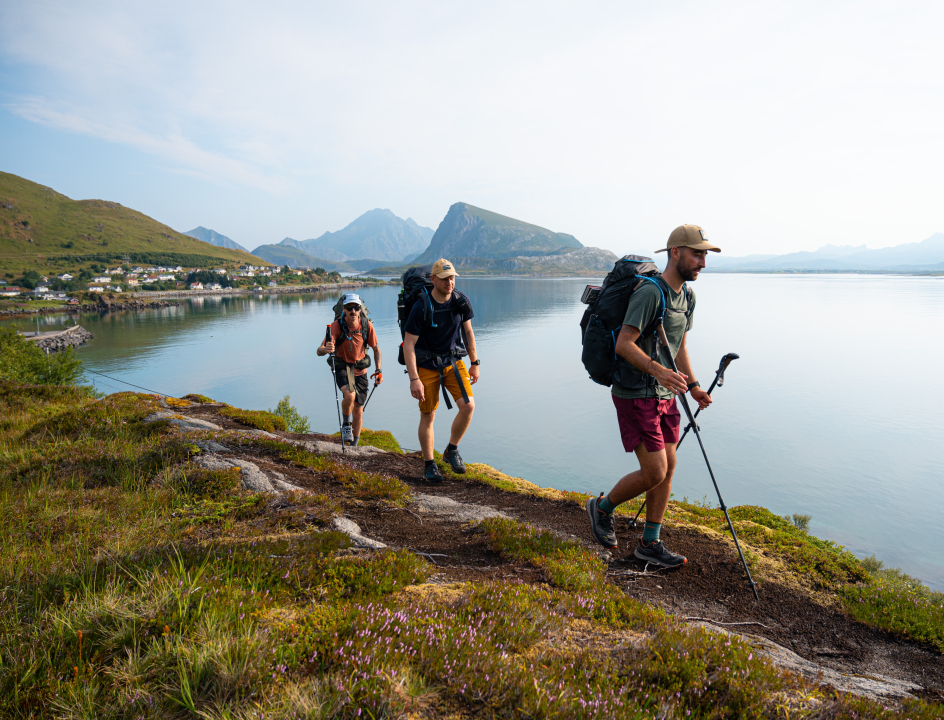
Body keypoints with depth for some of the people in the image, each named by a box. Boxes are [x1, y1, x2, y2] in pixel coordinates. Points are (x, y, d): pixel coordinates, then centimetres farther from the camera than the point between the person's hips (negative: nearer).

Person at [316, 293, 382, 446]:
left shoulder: (367, 325, -14)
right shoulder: (337, 325, -22)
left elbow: (376, 349, 2)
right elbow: (319, 351, -29)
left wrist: (378, 370, -8)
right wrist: (326, 349, -53)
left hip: (360, 369, 3)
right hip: (342, 366, -3)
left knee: (358, 410, 7)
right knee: (350, 395, -32)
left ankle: (354, 445, 26)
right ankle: (346, 424, -2)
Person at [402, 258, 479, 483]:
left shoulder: (461, 301, -8)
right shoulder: (421, 307, -21)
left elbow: (468, 332, 7)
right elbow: (408, 344, -19)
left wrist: (474, 363, 9)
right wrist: (414, 379, -25)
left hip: (453, 361, 4)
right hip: (426, 365, -3)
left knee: (468, 405, -13)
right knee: (428, 416, 4)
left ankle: (451, 451, 10)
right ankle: (429, 465, 21)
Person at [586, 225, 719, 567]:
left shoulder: (687, 296, 11)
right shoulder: (650, 292, -19)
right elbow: (623, 345, -25)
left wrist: (693, 385, 13)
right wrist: (657, 369, -38)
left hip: (665, 395, 9)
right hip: (636, 396, -9)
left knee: (668, 466, 10)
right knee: (655, 472, -7)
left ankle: (649, 543, 23)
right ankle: (602, 508, 19)